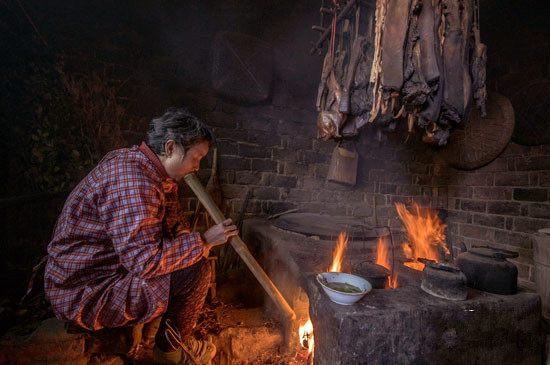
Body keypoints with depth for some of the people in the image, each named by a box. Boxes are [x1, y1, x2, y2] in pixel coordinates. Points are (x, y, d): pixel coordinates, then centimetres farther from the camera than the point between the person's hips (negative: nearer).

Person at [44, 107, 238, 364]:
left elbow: (173, 222, 13)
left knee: (193, 258, 12)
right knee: (196, 270, -20)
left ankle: (172, 340, 25)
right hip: (83, 294, -10)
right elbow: (145, 260, -33)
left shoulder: (159, 174, 4)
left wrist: (197, 241, -6)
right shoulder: (132, 179, -29)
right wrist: (202, 241, -23)